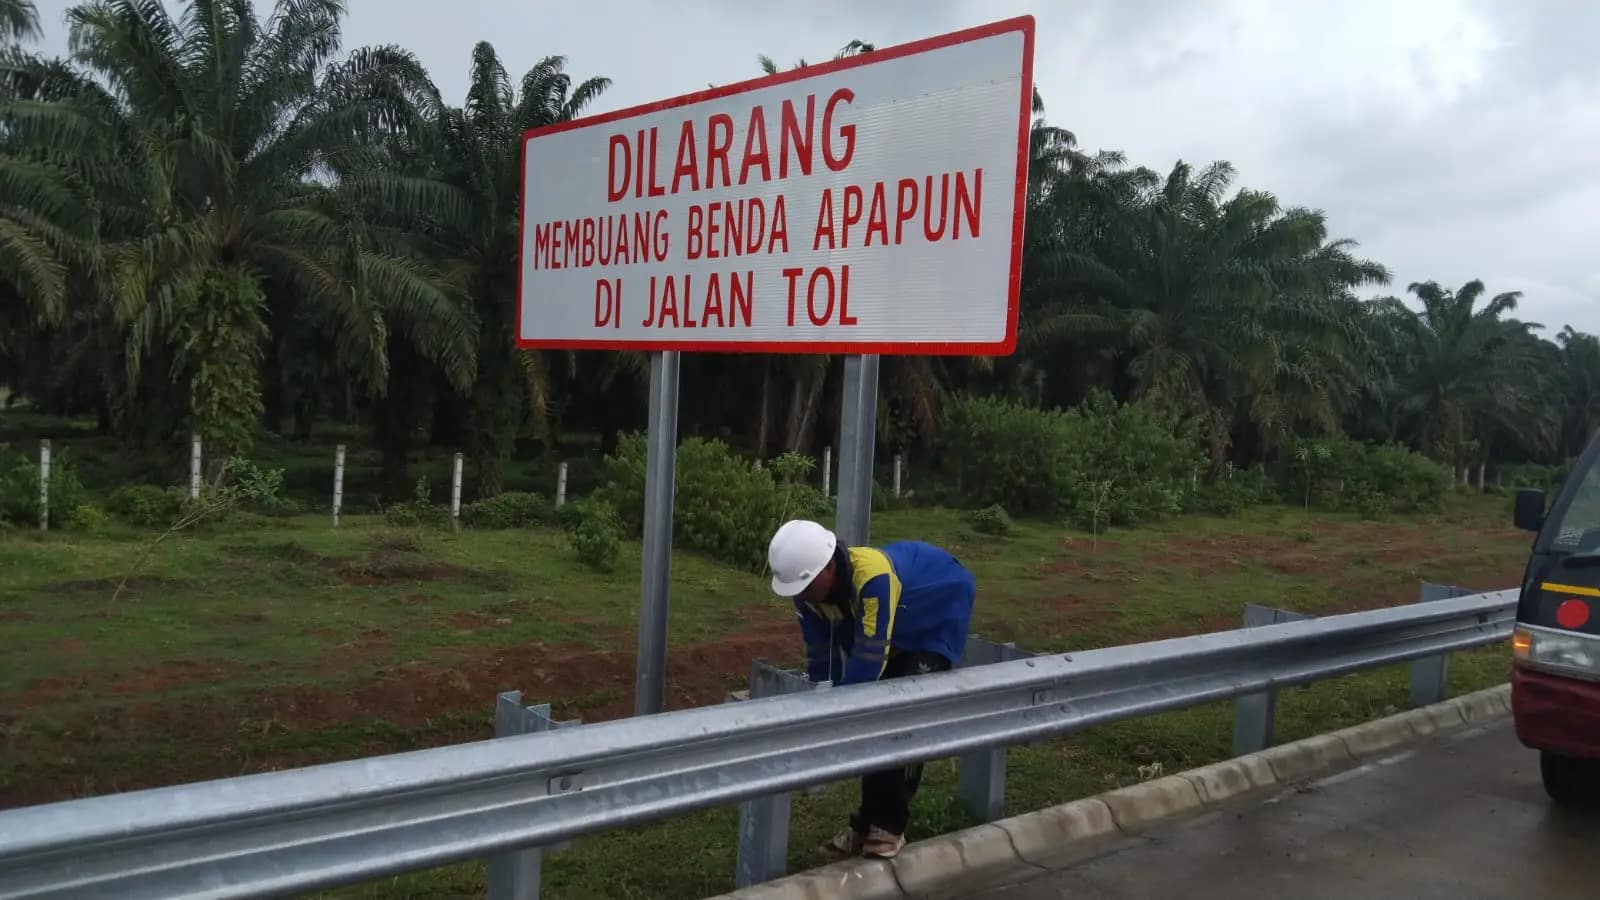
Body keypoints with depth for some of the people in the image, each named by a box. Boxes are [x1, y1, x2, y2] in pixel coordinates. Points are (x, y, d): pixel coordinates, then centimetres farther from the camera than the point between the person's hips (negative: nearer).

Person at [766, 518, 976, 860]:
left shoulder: (874, 577, -44)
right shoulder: (808, 585, -21)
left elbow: (868, 659, -41)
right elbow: (821, 653, -12)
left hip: (938, 618, -7)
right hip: (896, 631, 7)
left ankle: (889, 825, -3)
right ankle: (868, 821, 13)